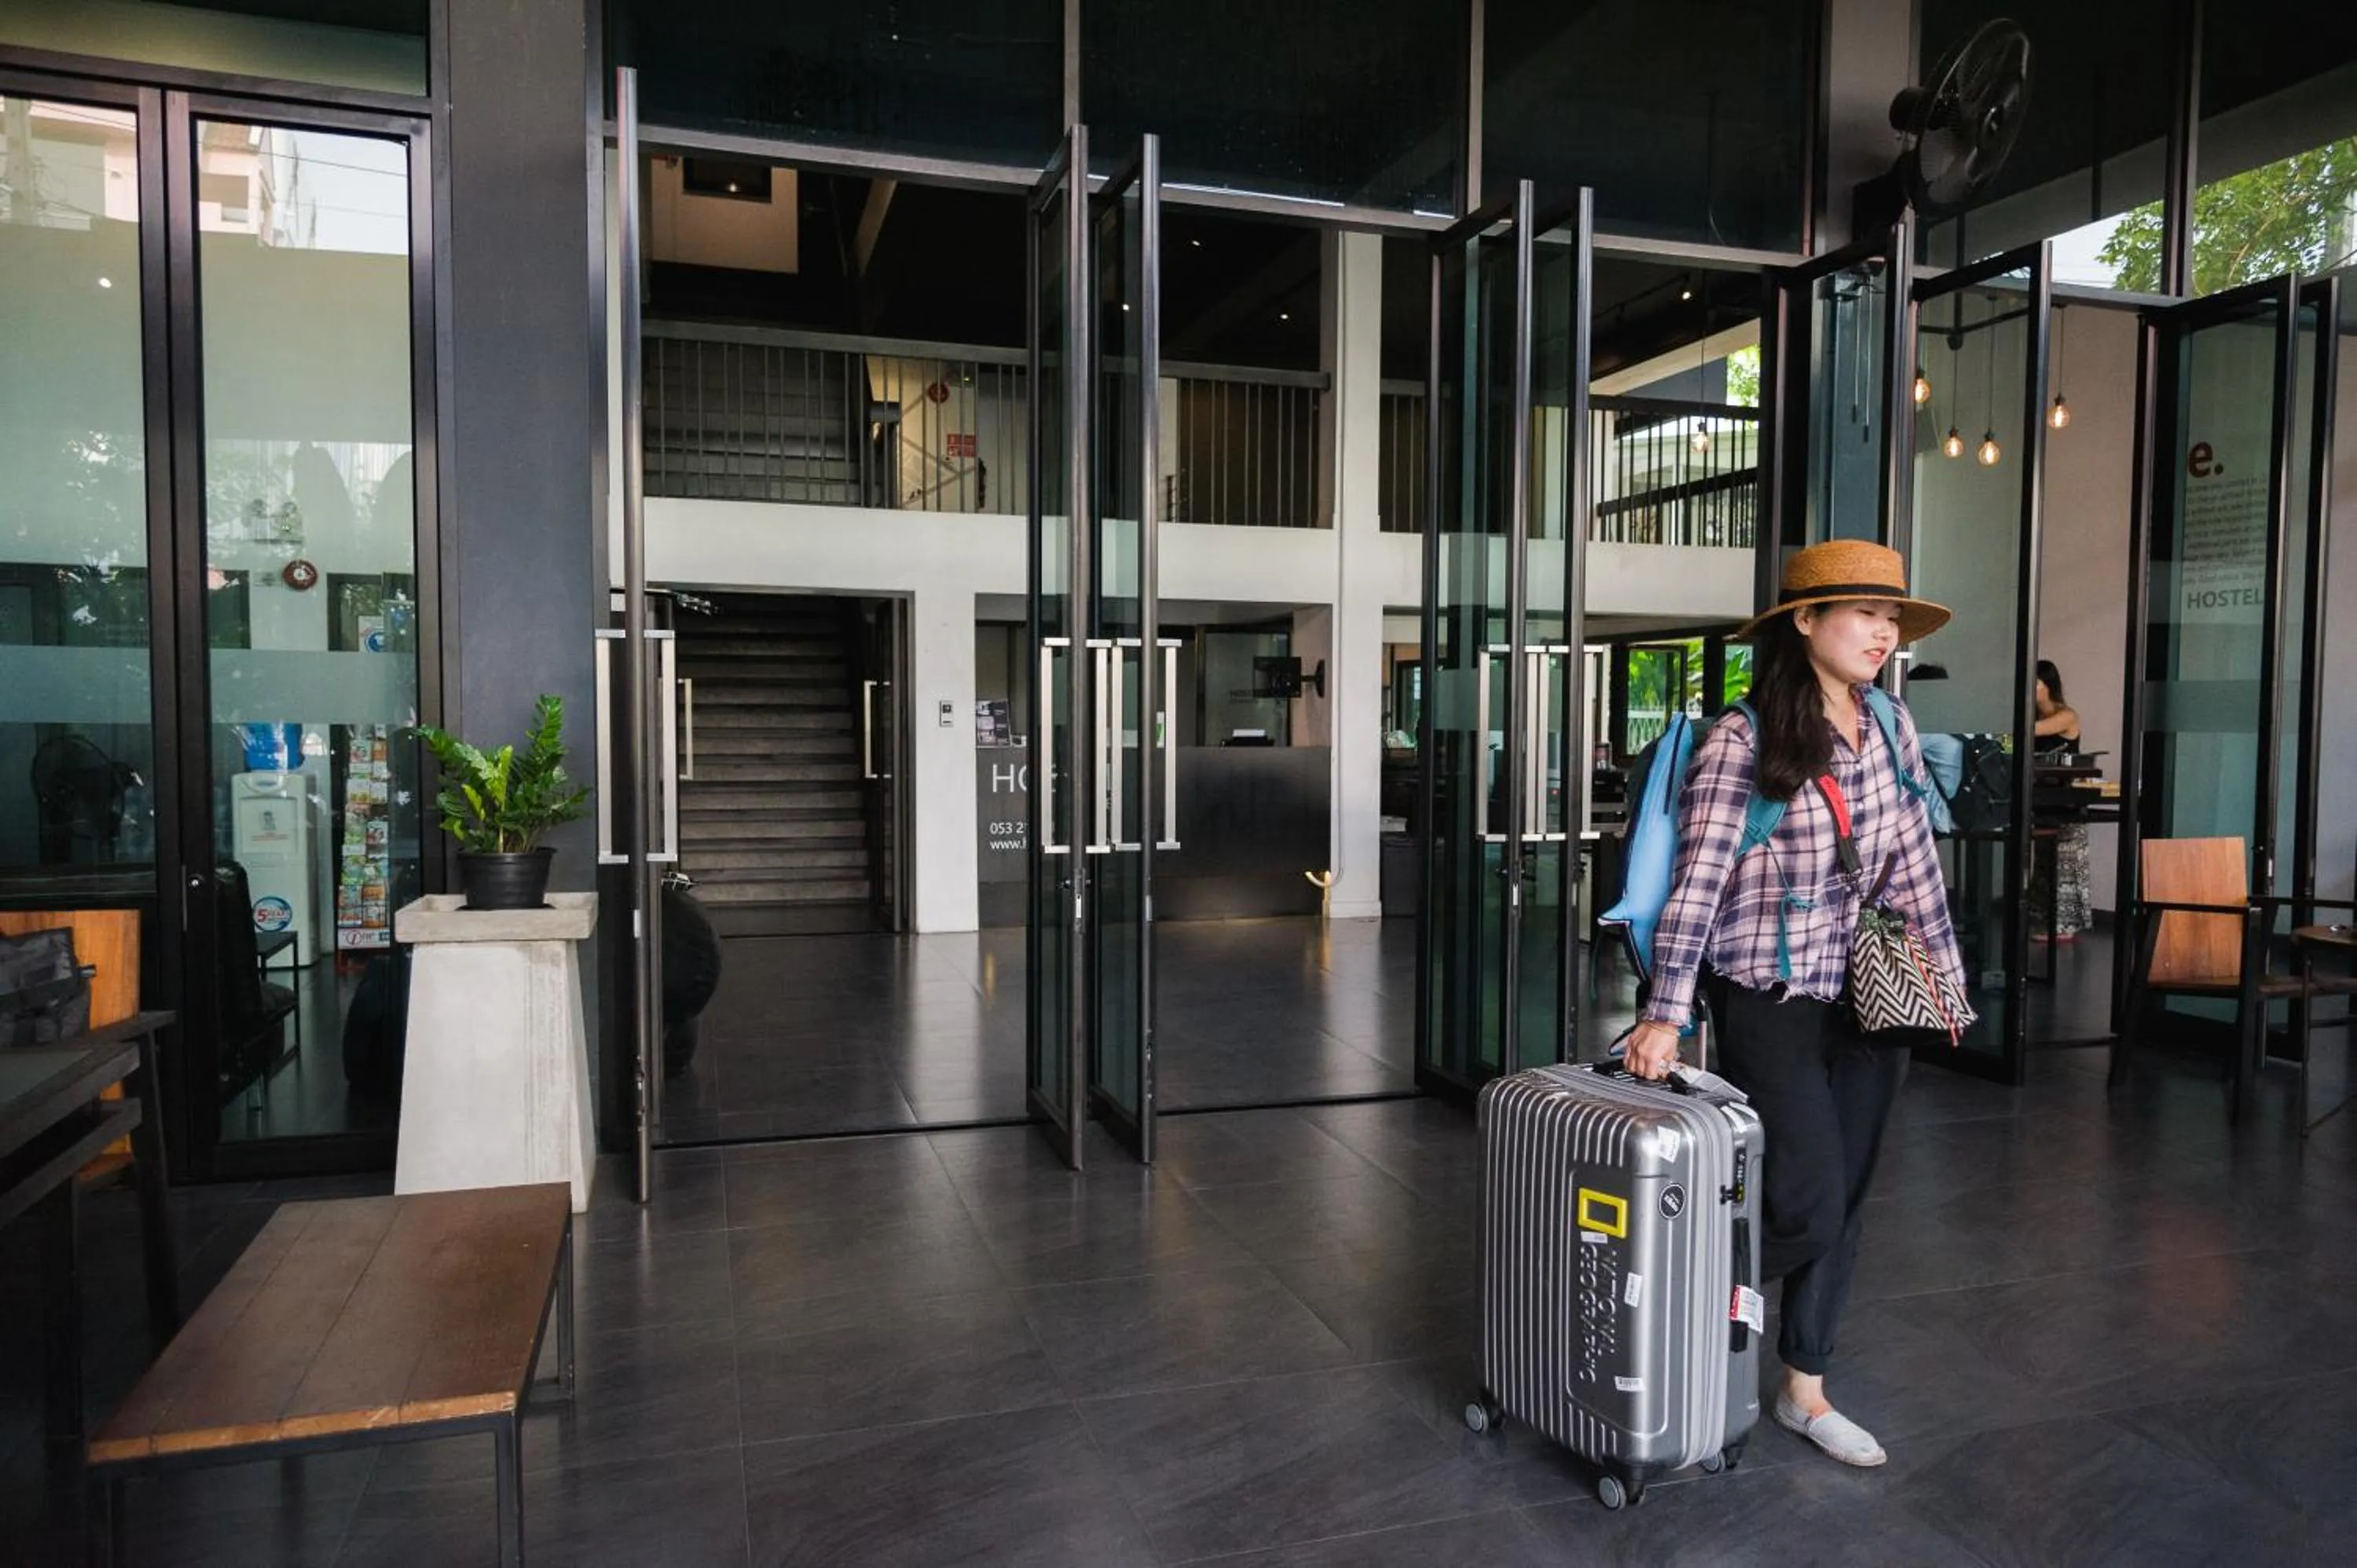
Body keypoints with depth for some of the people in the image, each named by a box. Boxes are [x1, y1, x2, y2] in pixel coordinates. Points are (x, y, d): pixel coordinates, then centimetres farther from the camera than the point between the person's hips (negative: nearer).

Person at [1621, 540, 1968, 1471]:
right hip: (1771, 1002, -6)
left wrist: (1942, 970, 12)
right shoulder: (1742, 741, -15)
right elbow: (1697, 881, -18)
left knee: (1842, 1210, 13)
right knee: (1807, 1210, -6)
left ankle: (1805, 1393, 30)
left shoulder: (1892, 728, 3)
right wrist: (1664, 1016, -21)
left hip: (1868, 1000, 6)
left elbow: (1915, 861, 11)